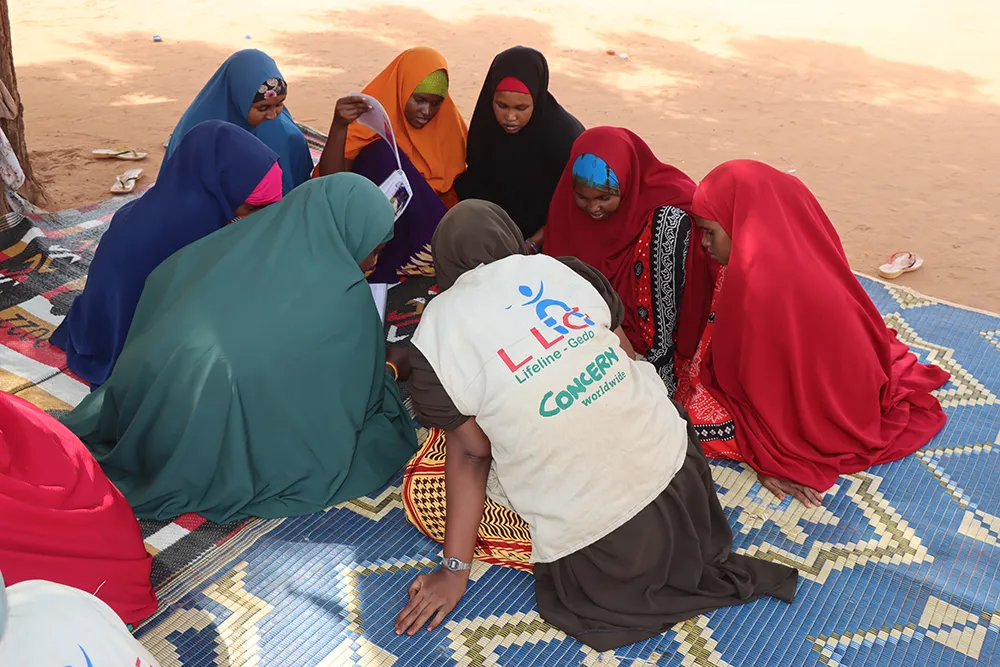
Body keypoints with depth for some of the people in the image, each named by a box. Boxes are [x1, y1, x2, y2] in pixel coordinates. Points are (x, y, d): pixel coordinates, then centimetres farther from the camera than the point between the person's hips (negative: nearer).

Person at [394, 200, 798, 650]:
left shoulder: (433, 338, -7)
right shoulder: (567, 268, 3)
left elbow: (471, 453, -5)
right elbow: (627, 359, 12)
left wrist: (456, 569, 5)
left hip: (587, 524, -8)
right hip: (671, 456, 8)